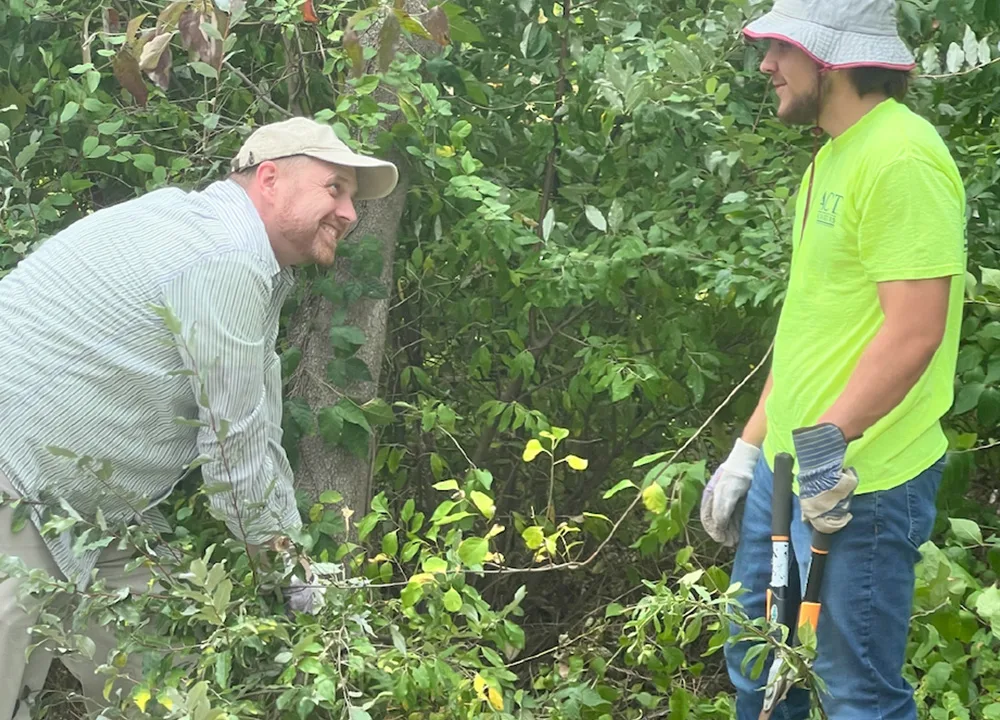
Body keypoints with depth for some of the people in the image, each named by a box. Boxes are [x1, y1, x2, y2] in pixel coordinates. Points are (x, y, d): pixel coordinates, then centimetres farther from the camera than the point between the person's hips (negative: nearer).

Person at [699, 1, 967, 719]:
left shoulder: (901, 158, -17)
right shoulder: (832, 157, 15)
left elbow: (915, 330, -23)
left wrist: (828, 440, -28)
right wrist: (751, 447, 19)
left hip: (860, 482, -10)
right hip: (789, 468, 10)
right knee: (756, 661, 19)